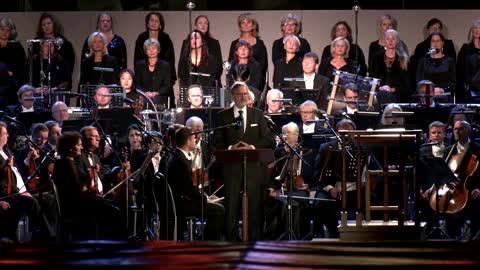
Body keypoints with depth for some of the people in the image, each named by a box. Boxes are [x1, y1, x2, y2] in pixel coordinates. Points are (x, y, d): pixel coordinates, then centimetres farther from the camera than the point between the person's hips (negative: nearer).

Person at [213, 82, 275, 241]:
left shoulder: (258, 115, 11)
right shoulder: (223, 116, 9)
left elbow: (269, 140, 6)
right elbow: (217, 143, 5)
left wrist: (252, 147, -11)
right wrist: (230, 148, -14)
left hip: (254, 168, 1)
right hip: (232, 168, -1)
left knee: (255, 208, 1)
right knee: (231, 208, -1)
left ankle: (255, 242, 6)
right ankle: (231, 241, 3)